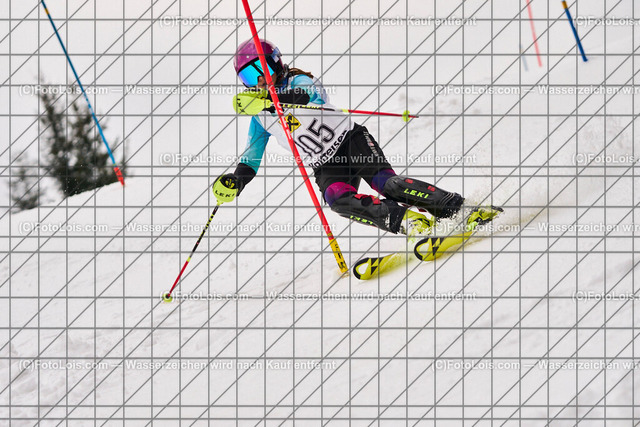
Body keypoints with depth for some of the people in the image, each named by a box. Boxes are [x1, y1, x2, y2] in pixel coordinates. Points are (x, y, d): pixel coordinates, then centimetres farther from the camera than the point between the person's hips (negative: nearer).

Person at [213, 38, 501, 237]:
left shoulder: (297, 82, -6)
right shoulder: (260, 117, 9)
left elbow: (316, 96, -30)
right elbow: (252, 156, 17)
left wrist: (271, 99, -43)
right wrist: (234, 182, -3)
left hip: (351, 140, -4)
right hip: (326, 167, 4)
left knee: (384, 183, -27)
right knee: (339, 200, -30)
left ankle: (460, 207, -25)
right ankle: (408, 221, -38)